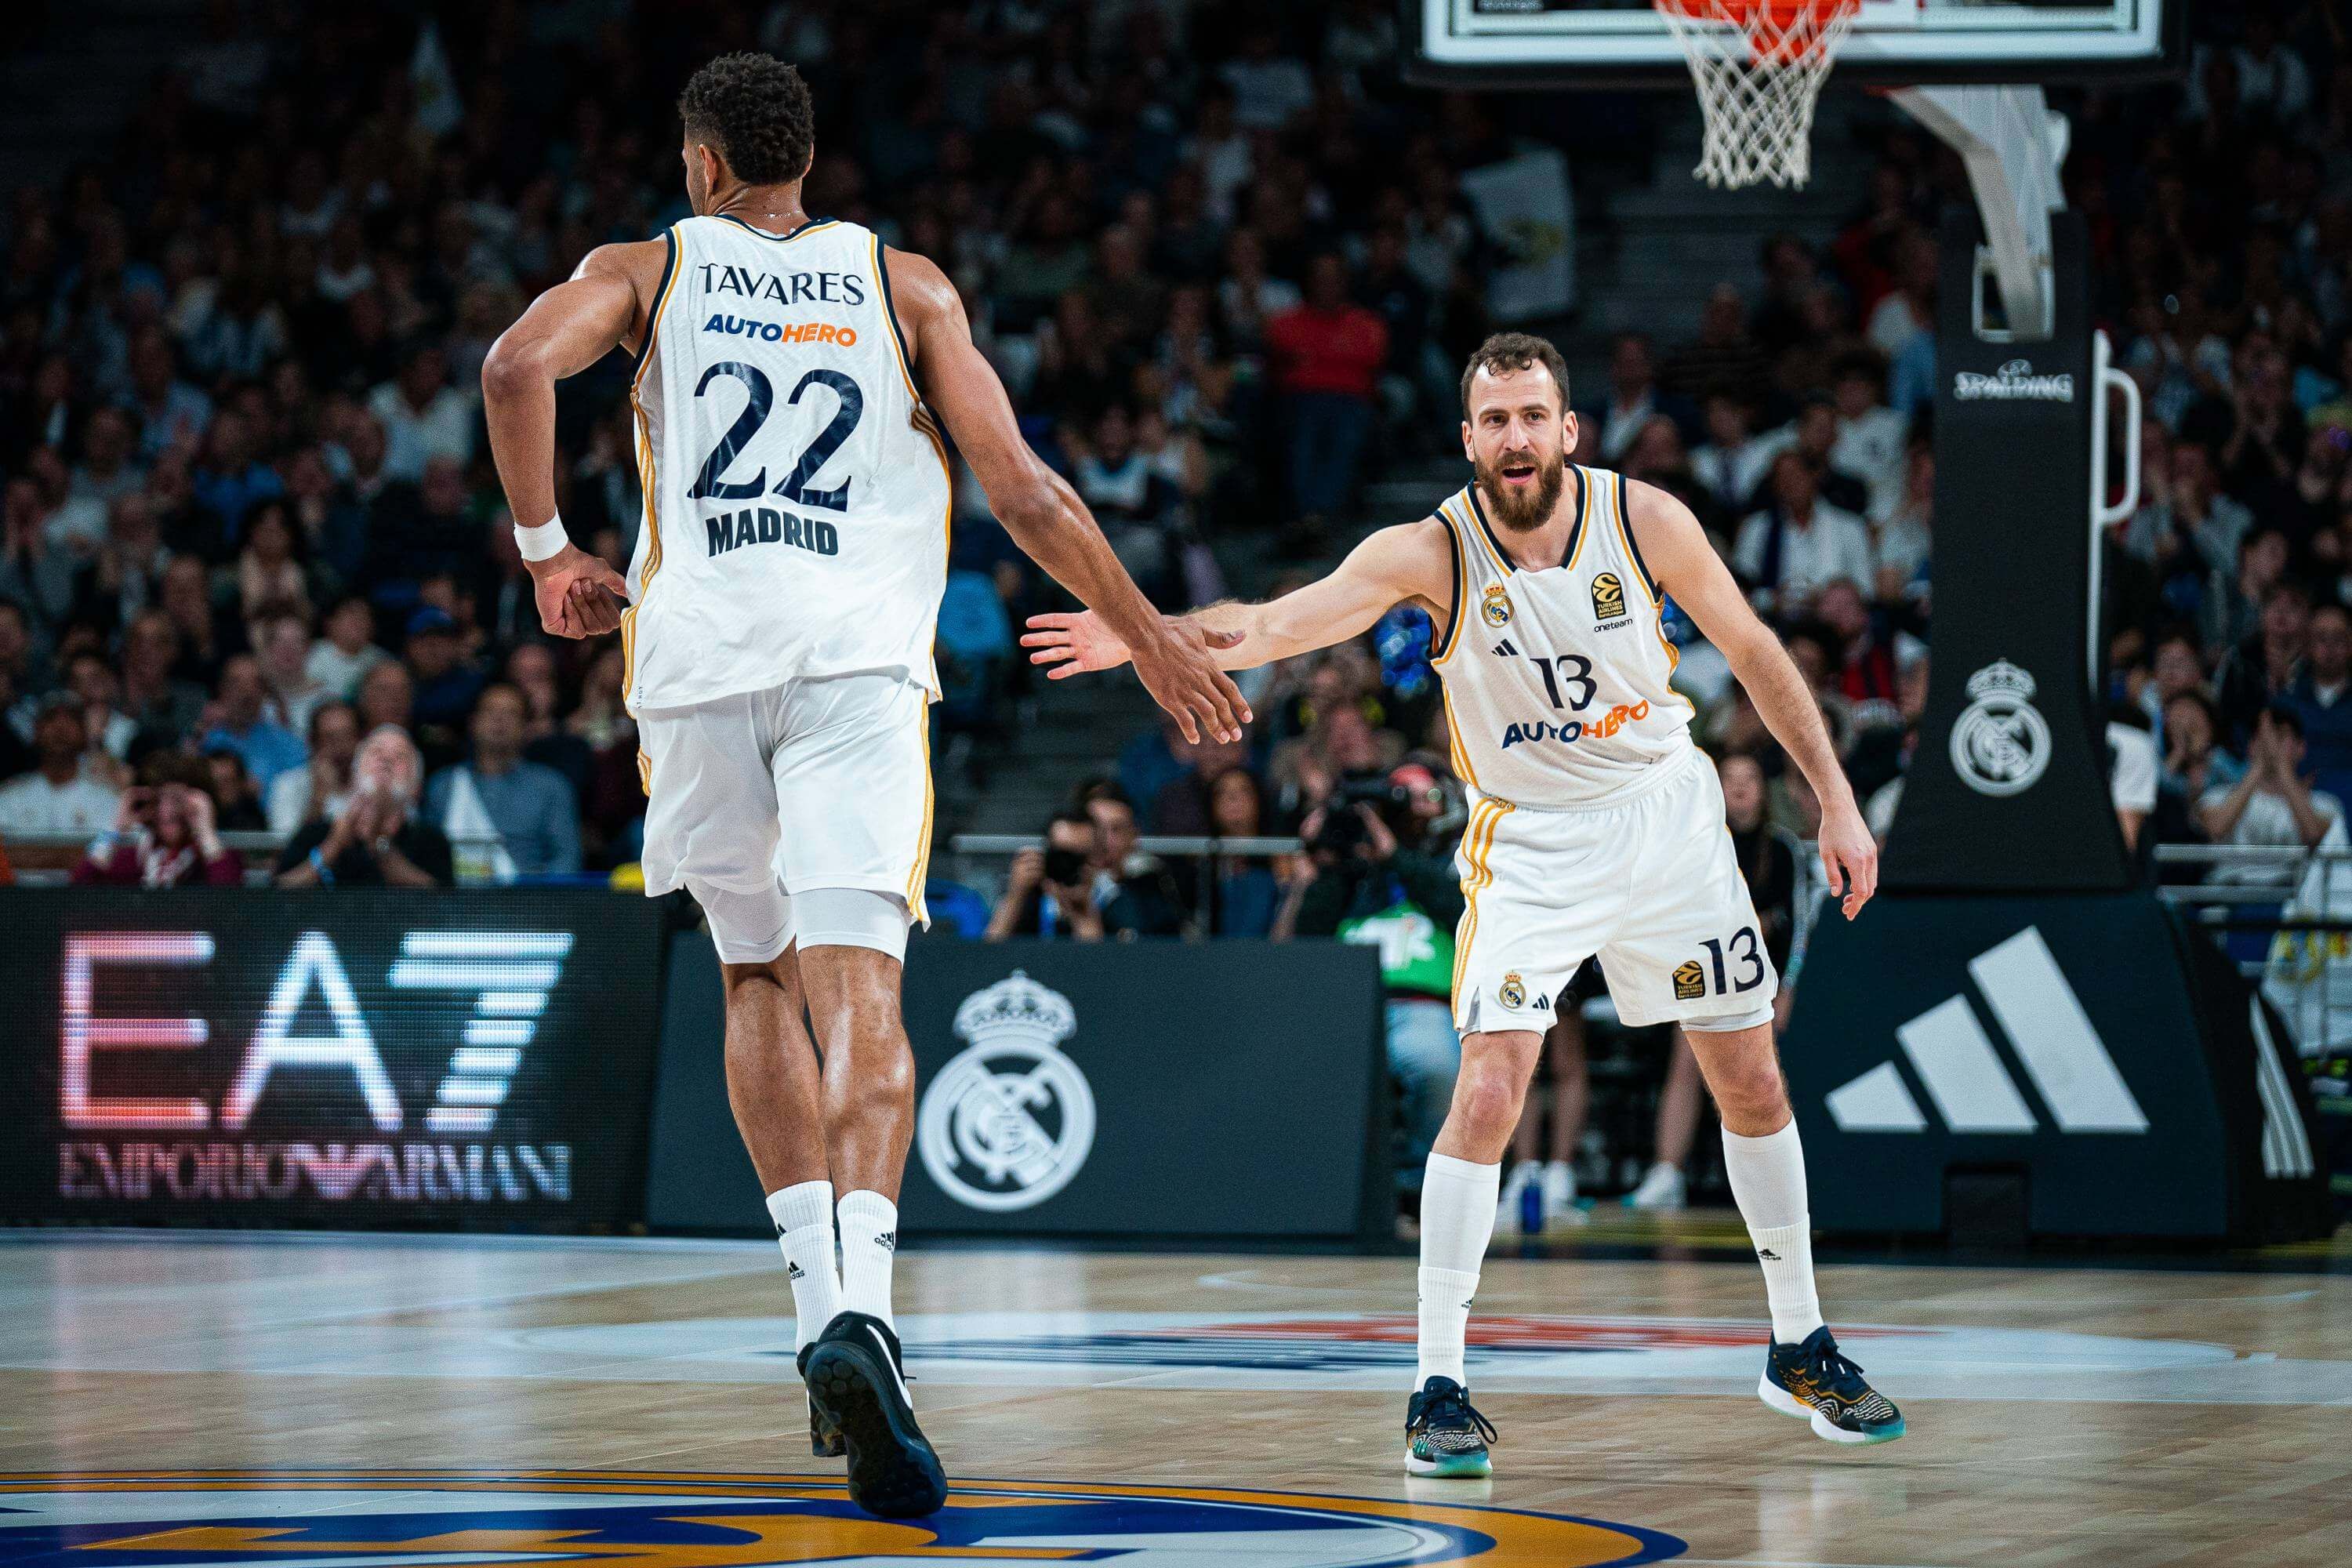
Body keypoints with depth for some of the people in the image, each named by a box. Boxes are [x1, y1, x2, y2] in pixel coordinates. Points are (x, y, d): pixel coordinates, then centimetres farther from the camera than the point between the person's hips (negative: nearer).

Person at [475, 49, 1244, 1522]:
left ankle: (821, 1304, 12)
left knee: (758, 974, 20)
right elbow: (1021, 486, 9)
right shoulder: (902, 281, 17)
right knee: (859, 992, -12)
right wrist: (1153, 637, 17)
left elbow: (518, 366, -5)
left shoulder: (649, 267, 16)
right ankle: (862, 1309, -34)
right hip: (858, 652, -1)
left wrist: (548, 549, 6)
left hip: (701, 652, 1)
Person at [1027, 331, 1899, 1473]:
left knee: (1753, 1081, 10)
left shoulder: (1646, 521, -14)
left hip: (1666, 815, 3)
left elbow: (1755, 655, -1)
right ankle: (1437, 1388, -12)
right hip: (1529, 843, -3)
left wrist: (1838, 803, -1)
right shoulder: (1433, 552, -20)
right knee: (1488, 1091, -19)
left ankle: (1800, 1348, 29)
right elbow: (1277, 624, -34)